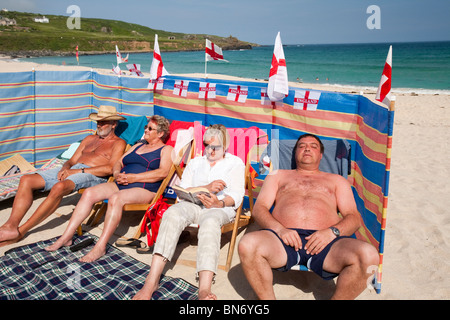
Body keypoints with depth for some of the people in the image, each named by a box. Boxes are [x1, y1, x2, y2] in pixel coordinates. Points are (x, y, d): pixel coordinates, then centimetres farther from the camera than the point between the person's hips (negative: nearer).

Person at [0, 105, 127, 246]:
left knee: (59, 187, -37)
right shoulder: (89, 139, 29)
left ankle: (21, 231, -26)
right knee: (26, 180, -10)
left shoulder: (118, 143, 6)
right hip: (72, 170, 8)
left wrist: (79, 171, -14)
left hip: (93, 176, -8)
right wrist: (65, 169, -2)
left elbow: (110, 168, -10)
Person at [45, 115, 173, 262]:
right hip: (120, 184, 7)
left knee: (115, 199, -35)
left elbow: (162, 173, -11)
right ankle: (66, 237, -10)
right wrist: (117, 174, -1)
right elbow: (119, 163, 23)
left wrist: (133, 177, -16)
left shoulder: (166, 149, 6)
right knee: (89, 193, -14)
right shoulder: (137, 146, 28)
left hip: (145, 189, -7)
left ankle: (100, 246, -30)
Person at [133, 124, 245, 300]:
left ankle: (204, 289, -58)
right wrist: (207, 188, -8)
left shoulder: (236, 163, 17)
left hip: (221, 208, -2)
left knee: (210, 222, -40)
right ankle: (152, 281, -42)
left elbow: (236, 195, 4)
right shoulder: (195, 162, 26)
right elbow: (182, 190, 10)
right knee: (173, 213, -35)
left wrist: (219, 203, -18)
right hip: (192, 204, 2)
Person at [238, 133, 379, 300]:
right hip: (285, 237, 0)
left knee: (368, 256, -30)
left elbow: (354, 217, 17)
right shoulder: (278, 175, 29)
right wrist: (279, 230, -8)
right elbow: (259, 208, 15)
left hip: (324, 241, 1)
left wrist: (332, 232, -7)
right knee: (247, 245, -33)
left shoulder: (336, 180, 30)